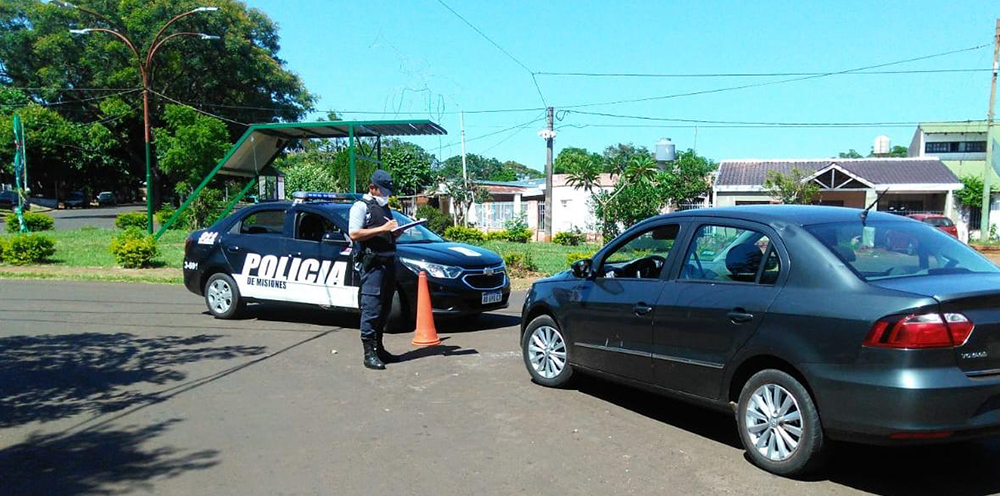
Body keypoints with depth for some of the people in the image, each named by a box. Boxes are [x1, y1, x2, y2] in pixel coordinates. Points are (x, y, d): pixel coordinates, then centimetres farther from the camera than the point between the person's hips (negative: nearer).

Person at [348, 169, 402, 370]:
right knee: (371, 308, -10)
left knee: (384, 309, 12)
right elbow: (354, 234, -14)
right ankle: (369, 354, -8)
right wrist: (382, 229, -17)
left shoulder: (385, 207, 24)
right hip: (372, 263, -9)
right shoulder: (361, 206, -1)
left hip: (389, 261, 9)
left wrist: (397, 232, 8)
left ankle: (379, 349, 20)